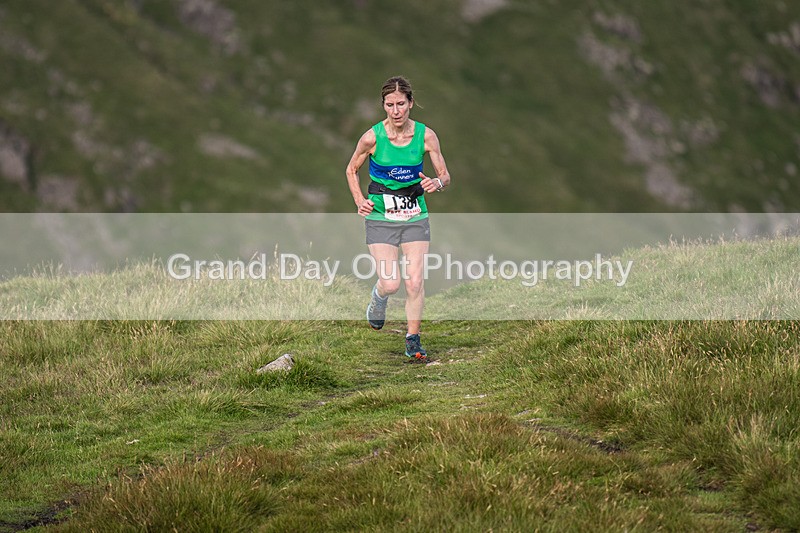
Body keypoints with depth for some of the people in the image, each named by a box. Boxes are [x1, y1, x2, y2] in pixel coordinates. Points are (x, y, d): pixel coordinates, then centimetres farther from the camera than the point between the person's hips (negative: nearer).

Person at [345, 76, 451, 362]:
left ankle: (413, 341, 9)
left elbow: (445, 176, 1)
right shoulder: (372, 137, -11)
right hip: (381, 217, -1)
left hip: (415, 216, 1)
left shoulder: (425, 135, -7)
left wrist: (437, 183, -22)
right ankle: (378, 297, 27)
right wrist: (359, 200, -7)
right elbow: (351, 170, 7)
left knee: (415, 281, -6)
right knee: (391, 283, -10)